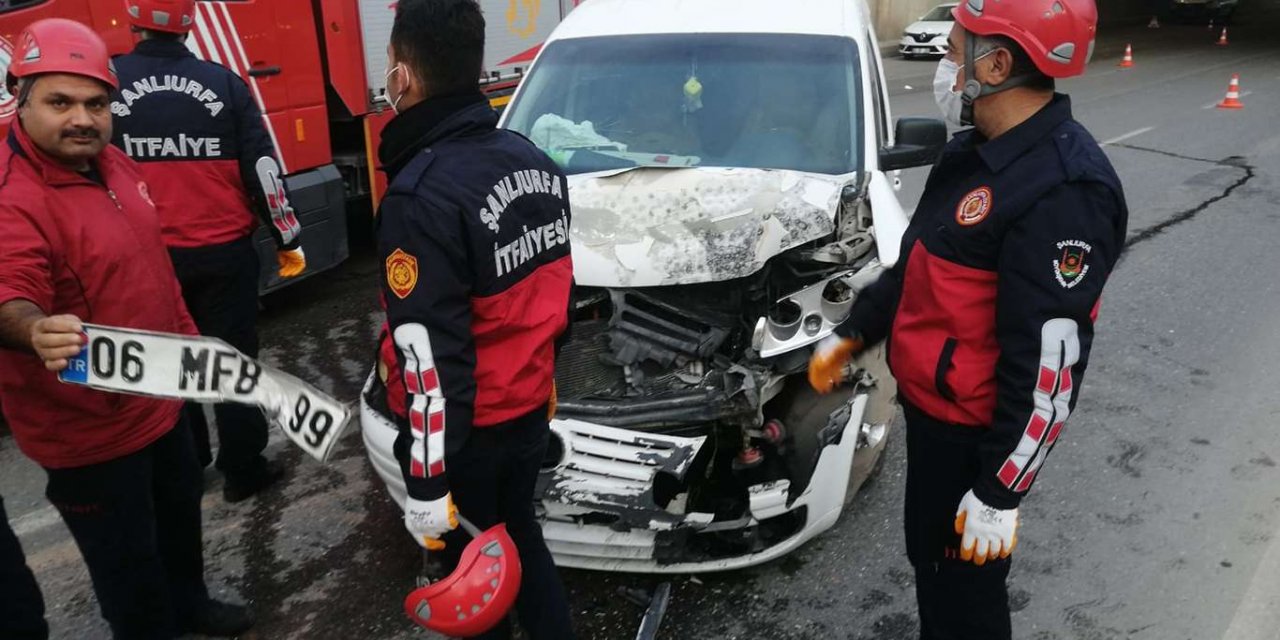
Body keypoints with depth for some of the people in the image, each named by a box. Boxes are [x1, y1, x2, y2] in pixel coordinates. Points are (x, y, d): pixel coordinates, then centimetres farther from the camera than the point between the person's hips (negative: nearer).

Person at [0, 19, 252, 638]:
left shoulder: (112, 163, 3)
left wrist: (186, 338, 18)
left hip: (160, 395, 9)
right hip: (90, 425, -9)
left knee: (180, 510, 28)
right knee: (127, 559, 8)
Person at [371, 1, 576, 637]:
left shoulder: (420, 195, -25)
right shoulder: (534, 160, 0)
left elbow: (430, 355, -25)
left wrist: (426, 482, -17)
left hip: (466, 432, -7)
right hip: (529, 410, 7)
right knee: (520, 536, 25)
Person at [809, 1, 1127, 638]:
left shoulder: (1062, 192, -27)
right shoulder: (976, 149, 4)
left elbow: (1047, 367, -26)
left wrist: (998, 494, -22)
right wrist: (853, 332, 17)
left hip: (972, 433, -9)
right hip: (929, 409, 9)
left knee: (963, 582, 11)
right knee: (928, 556, 26)